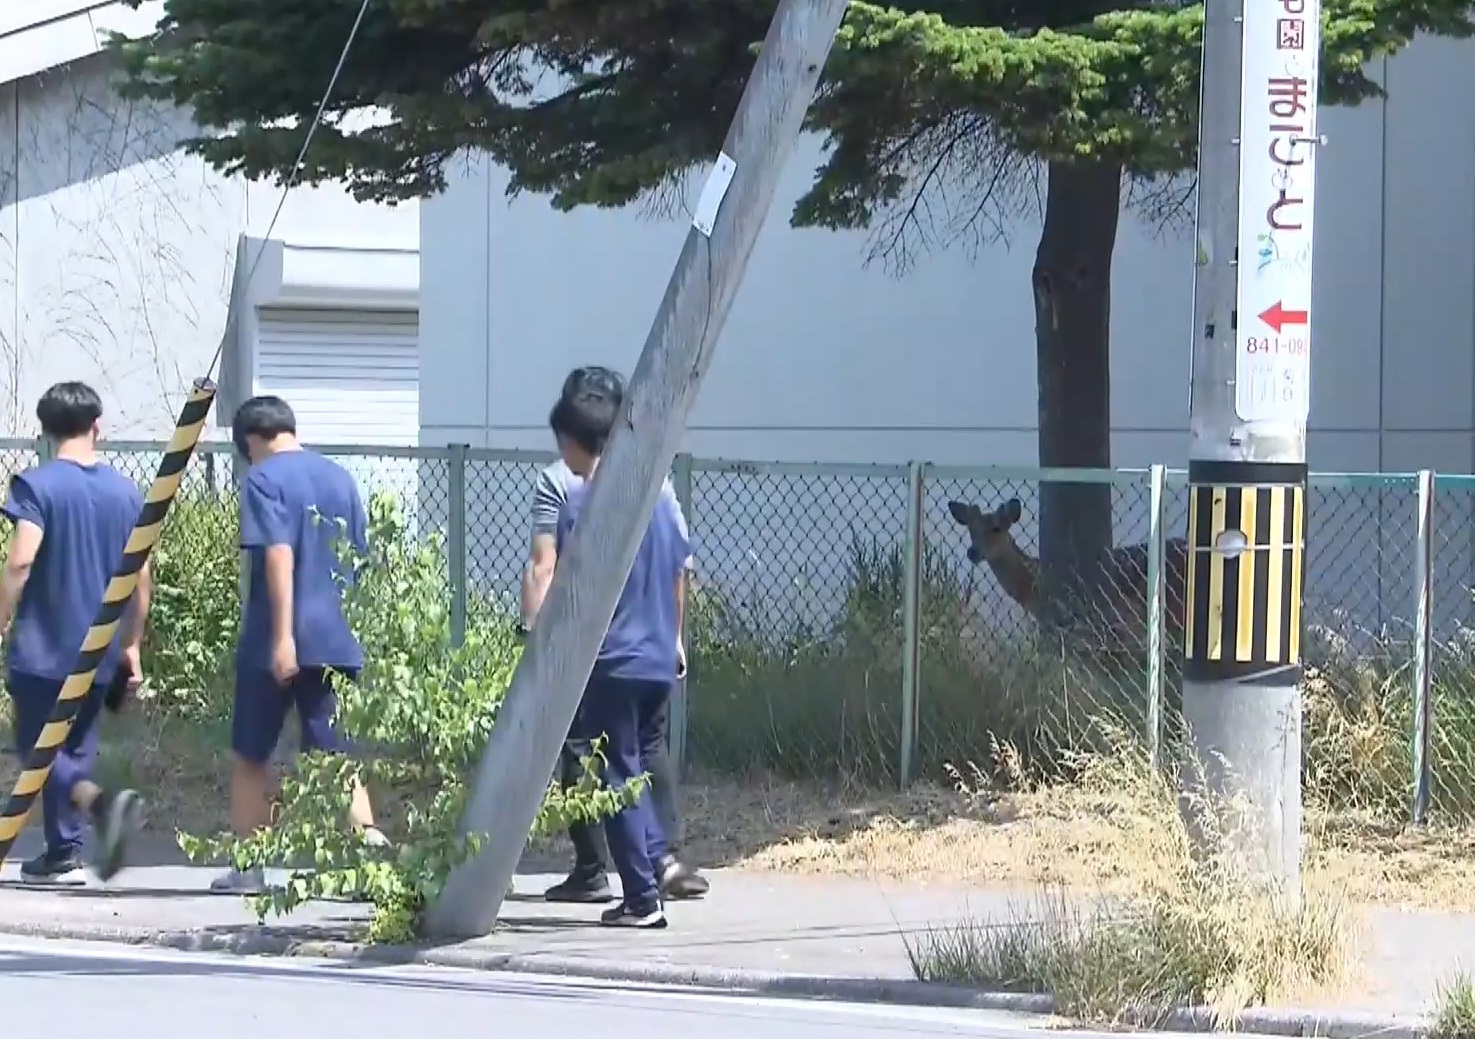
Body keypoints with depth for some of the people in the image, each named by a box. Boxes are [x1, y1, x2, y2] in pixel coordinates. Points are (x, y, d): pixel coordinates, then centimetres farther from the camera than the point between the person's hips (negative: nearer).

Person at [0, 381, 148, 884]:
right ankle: (64, 854, 16)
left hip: (43, 648, -5)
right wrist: (131, 646, 15)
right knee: (75, 748, 16)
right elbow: (140, 577, 7)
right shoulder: (125, 491, 5)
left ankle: (99, 801, -26)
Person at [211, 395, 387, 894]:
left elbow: (278, 555, -17)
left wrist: (283, 635, -21)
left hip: (275, 642, -5)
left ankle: (248, 868, 15)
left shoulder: (264, 479, -6)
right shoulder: (340, 479, 12)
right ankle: (370, 837, -23)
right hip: (337, 640, 5)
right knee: (337, 755, 1)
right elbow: (358, 560, 16)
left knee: (251, 756, 10)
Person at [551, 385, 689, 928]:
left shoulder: (581, 506, -12)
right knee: (642, 764, 19)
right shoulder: (659, 493, 9)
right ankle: (657, 859, 8)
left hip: (613, 660, -6)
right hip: (659, 658, 6)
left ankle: (642, 898, 1)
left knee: (619, 776, 0)